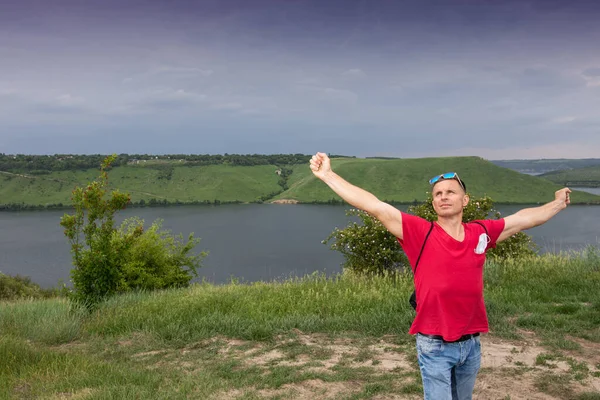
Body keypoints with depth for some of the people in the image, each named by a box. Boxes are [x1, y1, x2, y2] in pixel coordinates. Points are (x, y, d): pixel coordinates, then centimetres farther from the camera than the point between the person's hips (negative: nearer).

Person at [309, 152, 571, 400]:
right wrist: (328, 175, -22)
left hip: (471, 343, 4)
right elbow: (374, 206, -18)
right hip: (435, 346, -4)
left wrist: (558, 204, 26)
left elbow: (524, 219, 15)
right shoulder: (420, 233, -12)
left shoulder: (481, 233, 0)